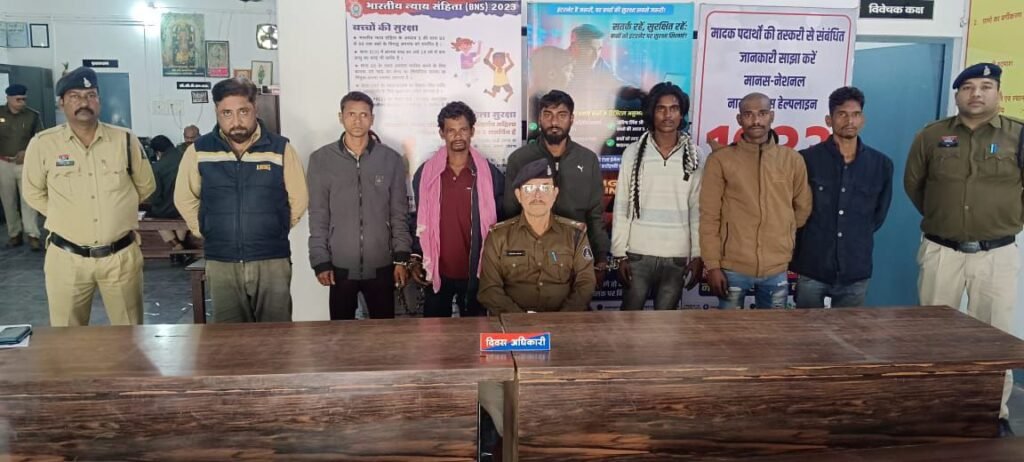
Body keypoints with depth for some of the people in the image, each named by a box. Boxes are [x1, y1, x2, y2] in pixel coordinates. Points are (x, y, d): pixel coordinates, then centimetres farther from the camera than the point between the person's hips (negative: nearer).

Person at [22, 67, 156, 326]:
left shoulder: (125, 140, -1)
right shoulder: (42, 144, -4)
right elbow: (33, 192, 10)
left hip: (121, 255, 1)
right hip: (66, 257, 0)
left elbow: (145, 186, 12)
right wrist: (64, 216, 5)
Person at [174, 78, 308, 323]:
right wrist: (208, 233, 13)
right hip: (221, 263, 1)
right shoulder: (199, 150, 0)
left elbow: (298, 200, 6)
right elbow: (185, 199, 14)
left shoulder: (280, 148, -4)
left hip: (272, 260, -1)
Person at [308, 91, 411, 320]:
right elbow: (318, 216, 1)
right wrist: (320, 261, -4)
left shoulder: (391, 159, 1)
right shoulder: (321, 159, 0)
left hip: (381, 266, 1)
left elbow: (400, 214, 3)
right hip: (340, 266, 0)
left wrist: (401, 258, -1)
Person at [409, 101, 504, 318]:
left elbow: (502, 221, 4)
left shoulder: (490, 174, -3)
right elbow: (416, 220, 7)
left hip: (476, 272, 0)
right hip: (436, 272, 1)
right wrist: (415, 260, 1)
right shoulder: (425, 173, -1)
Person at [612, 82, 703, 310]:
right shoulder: (633, 153, -1)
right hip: (639, 254, -1)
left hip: (677, 257, 1)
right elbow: (621, 207, 0)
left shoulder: (693, 157, 3)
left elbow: (697, 210, 6)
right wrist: (620, 254, -4)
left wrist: (698, 255, 2)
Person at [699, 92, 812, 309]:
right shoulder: (720, 160, -4)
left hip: (777, 269, 3)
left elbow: (803, 209, 15)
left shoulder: (792, 160, 4)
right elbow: (709, 218, -5)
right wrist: (712, 265, -8)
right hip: (733, 268, -2)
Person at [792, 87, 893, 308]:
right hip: (811, 268, -2)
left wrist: (858, 240, 12)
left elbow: (878, 215, 14)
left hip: (856, 272, 3)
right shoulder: (807, 159, -6)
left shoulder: (881, 164, 4)